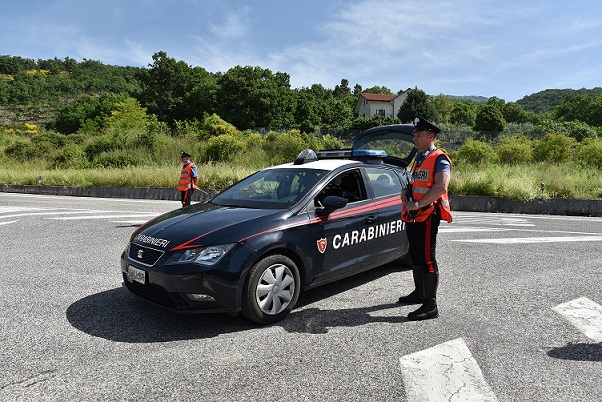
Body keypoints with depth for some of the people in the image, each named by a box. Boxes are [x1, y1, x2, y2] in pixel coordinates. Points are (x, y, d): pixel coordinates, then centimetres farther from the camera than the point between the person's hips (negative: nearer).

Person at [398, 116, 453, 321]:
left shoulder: (439, 159, -9)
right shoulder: (418, 159, 19)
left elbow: (441, 187, -23)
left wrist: (418, 204, -21)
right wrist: (405, 194, 1)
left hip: (428, 215, -9)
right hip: (412, 215, 9)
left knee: (427, 258, -8)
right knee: (415, 256, 17)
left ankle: (431, 305, -3)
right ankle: (419, 293, 32)